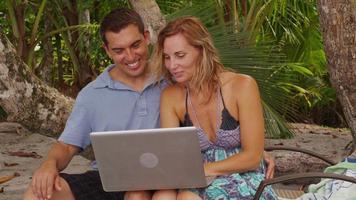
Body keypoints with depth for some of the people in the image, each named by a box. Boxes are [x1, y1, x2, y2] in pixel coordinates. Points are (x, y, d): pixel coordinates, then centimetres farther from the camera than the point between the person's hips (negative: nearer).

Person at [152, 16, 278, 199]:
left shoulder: (242, 86, -9)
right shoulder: (170, 97, 3)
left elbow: (252, 157, -9)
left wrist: (203, 169, -20)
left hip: (244, 184, -4)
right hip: (200, 185, 4)